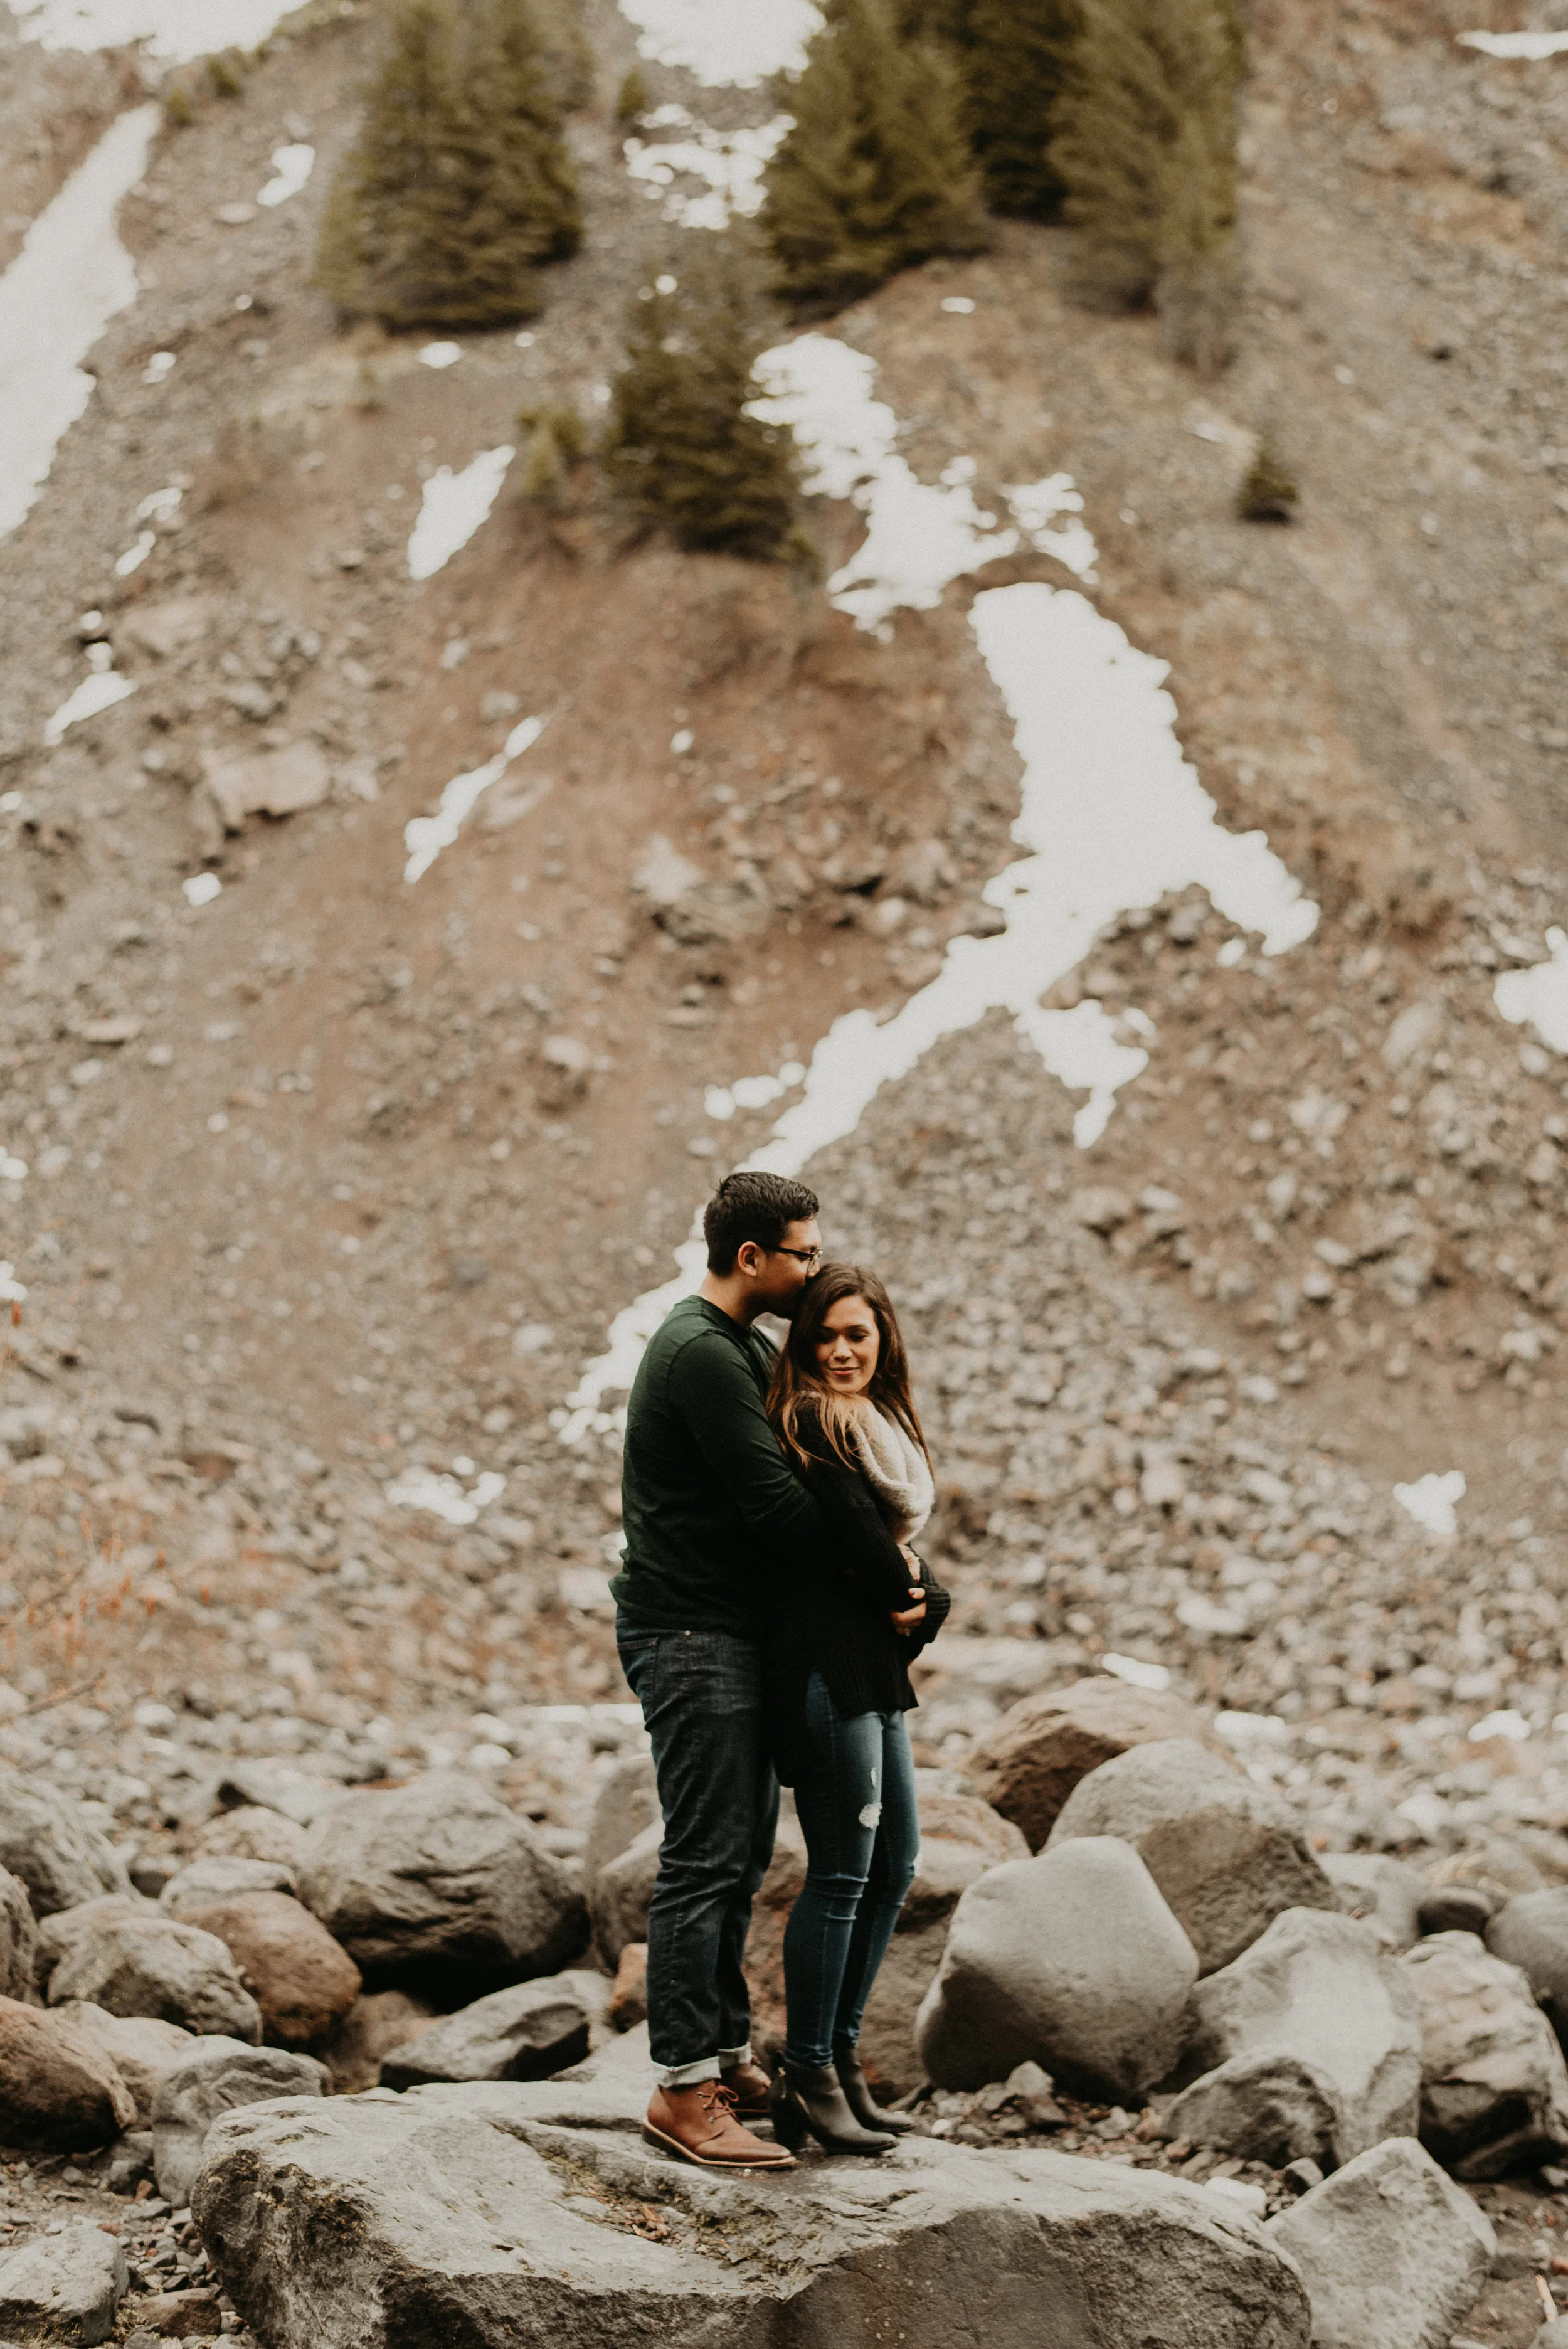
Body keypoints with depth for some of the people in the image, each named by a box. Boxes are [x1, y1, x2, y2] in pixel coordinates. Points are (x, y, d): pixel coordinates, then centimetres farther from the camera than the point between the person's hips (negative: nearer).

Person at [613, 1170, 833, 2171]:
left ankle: (729, 2057, 22)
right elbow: (775, 1504, -21)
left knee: (743, 1857, 14)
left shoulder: (746, 1350, 17)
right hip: (694, 1637, -10)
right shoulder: (701, 1355, -16)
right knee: (706, 1862, -9)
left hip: (736, 1637, 10)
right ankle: (685, 2089, -6)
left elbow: (792, 1479, 17)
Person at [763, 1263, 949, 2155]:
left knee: (896, 1864, 13)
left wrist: (925, 1600, -6)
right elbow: (854, 1534, -15)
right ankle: (808, 2081, 1)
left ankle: (842, 2055, 21)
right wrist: (904, 1589, 3)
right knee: (842, 1872, -6)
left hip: (877, 1663, 10)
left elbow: (906, 1539, 13)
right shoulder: (809, 1421, -10)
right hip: (826, 1660, -10)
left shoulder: (888, 1426, 19)